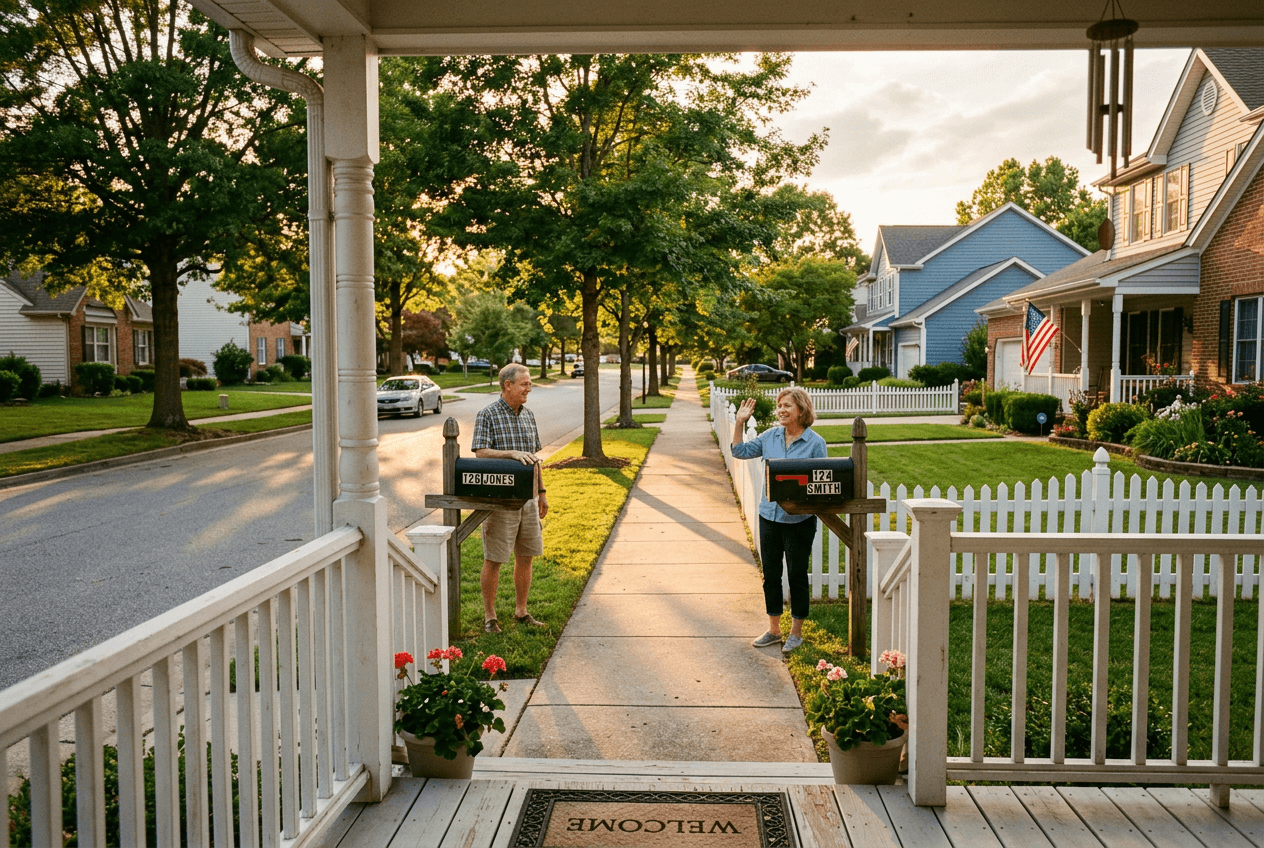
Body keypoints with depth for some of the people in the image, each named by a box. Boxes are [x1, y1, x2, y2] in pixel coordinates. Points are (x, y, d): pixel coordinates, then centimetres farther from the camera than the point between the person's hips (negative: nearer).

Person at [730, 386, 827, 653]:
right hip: (769, 514, 5)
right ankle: (773, 629, 26)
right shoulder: (771, 436, 5)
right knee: (770, 574, 12)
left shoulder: (815, 443, -8)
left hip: (799, 518, -4)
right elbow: (740, 452, 14)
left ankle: (796, 632, 21)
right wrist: (740, 422, 6)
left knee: (797, 575, 6)